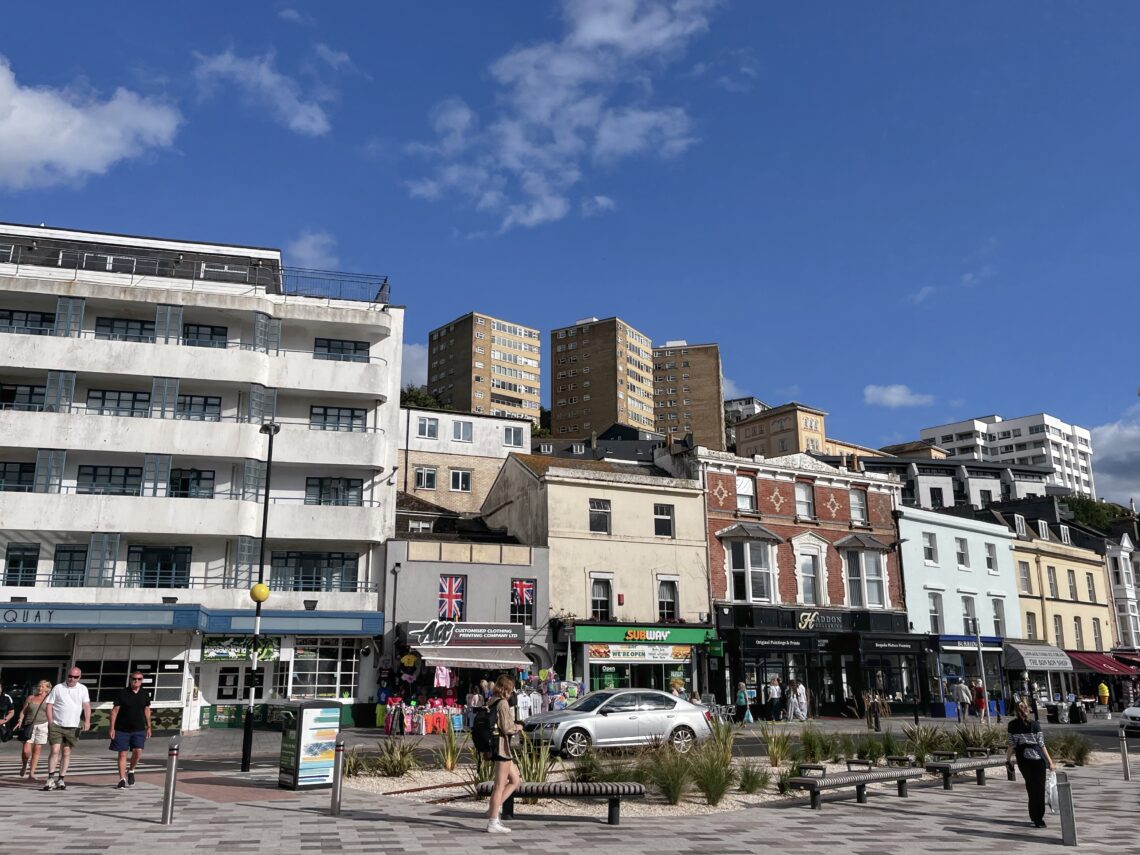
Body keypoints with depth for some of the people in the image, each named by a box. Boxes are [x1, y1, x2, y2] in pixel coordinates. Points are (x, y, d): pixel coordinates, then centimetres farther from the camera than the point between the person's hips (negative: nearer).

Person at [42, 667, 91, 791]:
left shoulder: (83, 689, 6)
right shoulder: (58, 688, 0)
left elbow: (87, 705, 3)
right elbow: (49, 705, 1)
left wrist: (87, 721, -10)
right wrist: (50, 723, -7)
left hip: (72, 727, 2)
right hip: (56, 725, -2)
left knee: (66, 753, 6)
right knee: (55, 751, -11)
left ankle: (61, 779, 14)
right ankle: (50, 779, -4)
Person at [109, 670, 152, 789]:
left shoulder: (145, 694, 5)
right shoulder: (122, 693, -4)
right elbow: (115, 710, -3)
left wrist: (148, 727, 15)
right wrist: (112, 728, -7)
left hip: (139, 729, 1)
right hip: (122, 729, -1)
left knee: (138, 751, -12)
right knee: (122, 754, 1)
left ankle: (131, 771, 15)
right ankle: (122, 779, 11)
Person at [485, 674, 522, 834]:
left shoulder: (494, 703, 14)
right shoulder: (503, 703, -14)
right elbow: (506, 728, -19)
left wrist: (513, 726, 15)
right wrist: (517, 727, -1)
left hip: (496, 745, 10)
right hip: (502, 745, -10)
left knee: (515, 780, 15)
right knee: (500, 786, -3)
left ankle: (493, 809, 11)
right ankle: (493, 822, 1)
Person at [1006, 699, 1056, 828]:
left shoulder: (1012, 725, -1)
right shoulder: (1034, 725, -7)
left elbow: (1011, 744, -1)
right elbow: (1041, 744, -7)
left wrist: (1008, 759, 10)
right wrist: (1049, 760, -1)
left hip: (1022, 760, 3)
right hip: (1037, 758, -2)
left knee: (1030, 787, 15)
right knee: (1039, 788, 5)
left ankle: (1034, 816, 23)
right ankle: (1038, 819, 5)